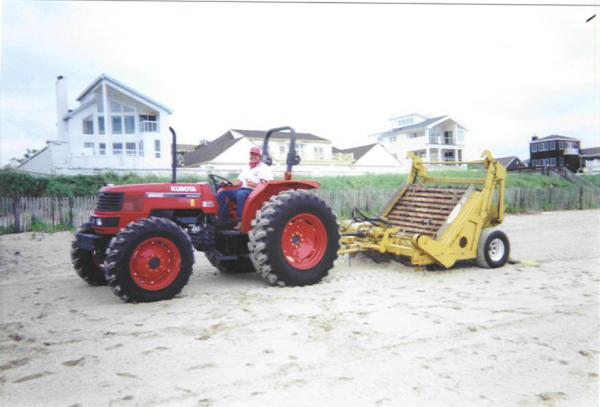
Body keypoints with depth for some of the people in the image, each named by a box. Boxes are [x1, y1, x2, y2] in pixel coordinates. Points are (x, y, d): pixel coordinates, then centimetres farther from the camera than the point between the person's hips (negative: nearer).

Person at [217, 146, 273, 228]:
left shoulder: (265, 168, 2)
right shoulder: (246, 168, 25)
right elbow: (239, 182, 21)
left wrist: (256, 184, -24)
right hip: (242, 190, 8)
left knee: (240, 194, -39)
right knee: (222, 193, -12)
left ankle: (242, 221, -36)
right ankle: (224, 219, -12)